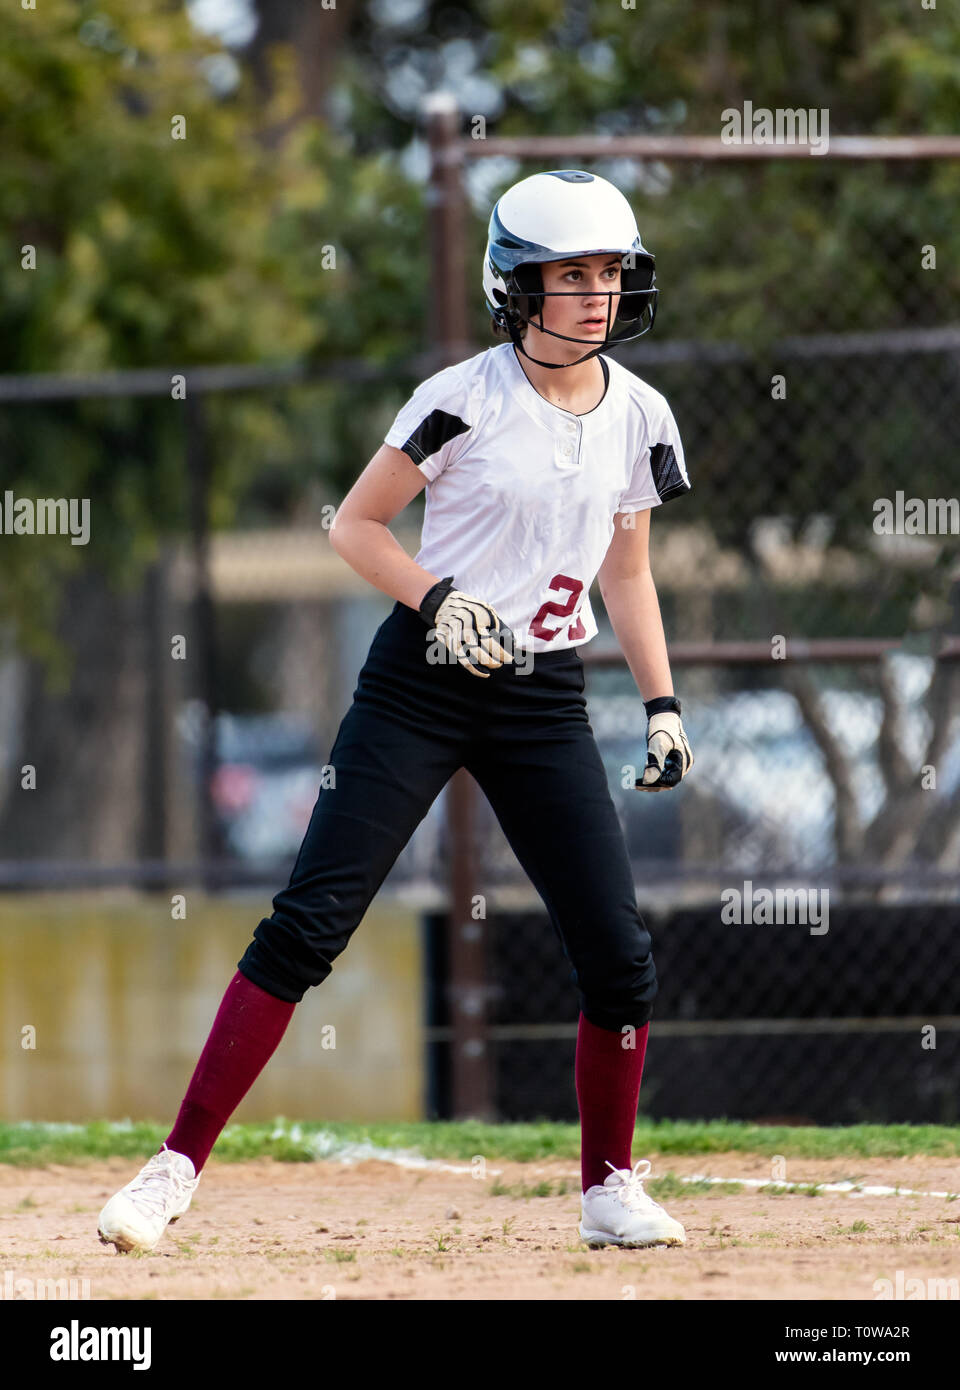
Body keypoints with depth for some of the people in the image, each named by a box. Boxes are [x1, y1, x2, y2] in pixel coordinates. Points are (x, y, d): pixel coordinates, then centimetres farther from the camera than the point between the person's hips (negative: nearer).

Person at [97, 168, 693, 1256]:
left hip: (546, 700, 4)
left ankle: (609, 1189, 17)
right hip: (421, 683, -4)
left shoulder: (639, 416, 5)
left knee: (618, 955, -2)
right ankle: (178, 1166, -8)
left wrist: (662, 704, 9)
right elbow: (356, 525, -3)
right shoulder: (467, 398, -9)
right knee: (309, 921, -11)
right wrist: (437, 600, -18)